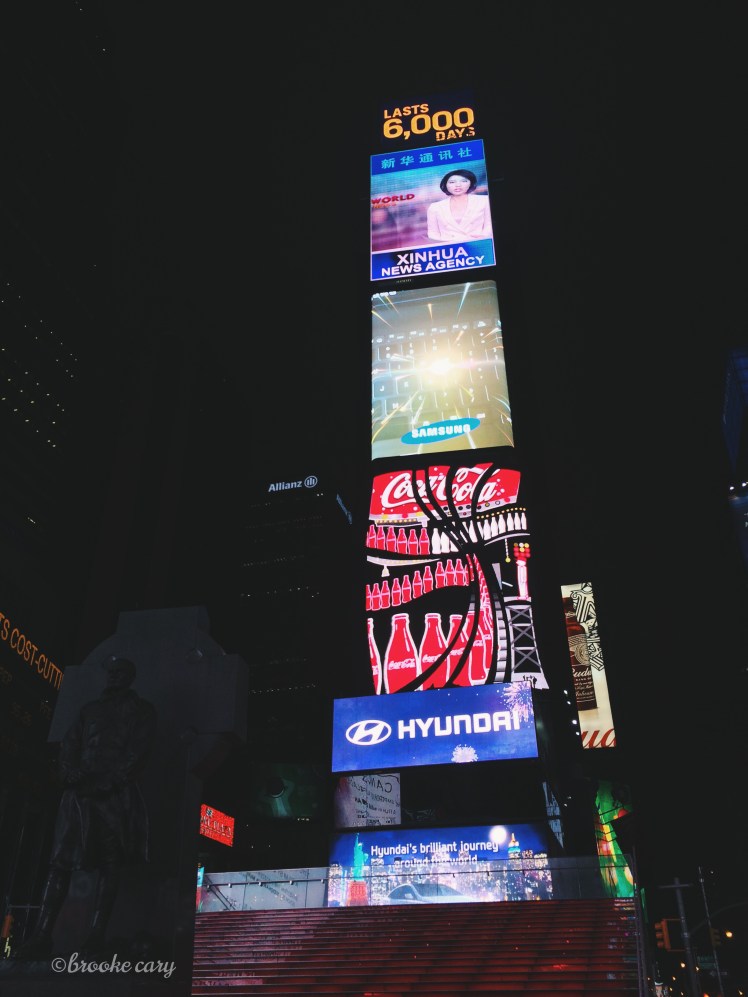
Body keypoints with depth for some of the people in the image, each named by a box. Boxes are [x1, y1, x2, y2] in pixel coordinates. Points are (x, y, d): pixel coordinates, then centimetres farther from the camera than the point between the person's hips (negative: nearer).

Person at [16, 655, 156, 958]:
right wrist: (70, 774, -5)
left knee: (110, 865, -5)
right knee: (60, 861, -4)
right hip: (80, 793, 4)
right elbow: (69, 745, 15)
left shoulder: (141, 711, 10)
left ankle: (97, 934, -3)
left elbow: (137, 752, -2)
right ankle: (42, 935, -4)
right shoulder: (90, 709, 24)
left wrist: (109, 781, -13)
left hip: (117, 796, -4)